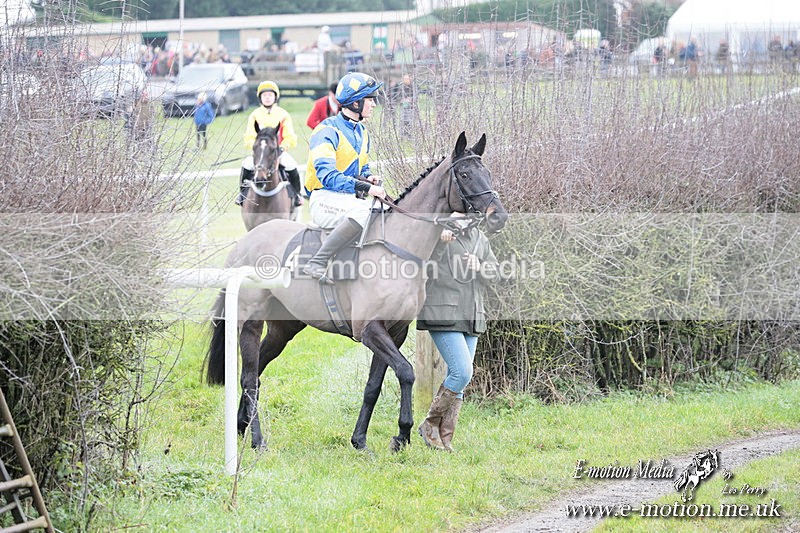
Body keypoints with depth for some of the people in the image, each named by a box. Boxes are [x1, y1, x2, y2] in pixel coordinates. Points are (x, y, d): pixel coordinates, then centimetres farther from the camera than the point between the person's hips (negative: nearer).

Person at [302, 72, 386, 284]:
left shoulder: (362, 132, 16)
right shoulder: (327, 132, -13)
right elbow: (327, 175, -25)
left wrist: (368, 177, 3)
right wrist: (365, 188, -31)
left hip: (351, 199, 9)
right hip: (325, 200, -9)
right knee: (365, 210, -36)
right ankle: (317, 263, -37)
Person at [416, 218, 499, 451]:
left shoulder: (480, 238, 15)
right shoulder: (439, 232, -6)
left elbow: (494, 273, 14)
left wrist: (479, 267, -7)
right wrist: (441, 241, -34)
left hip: (470, 318, 7)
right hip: (443, 316, -7)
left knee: (460, 379, 6)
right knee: (462, 372, -17)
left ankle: (445, 439, 12)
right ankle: (430, 423, 1)